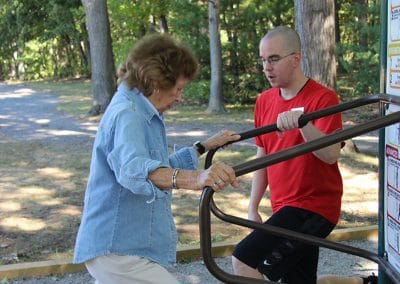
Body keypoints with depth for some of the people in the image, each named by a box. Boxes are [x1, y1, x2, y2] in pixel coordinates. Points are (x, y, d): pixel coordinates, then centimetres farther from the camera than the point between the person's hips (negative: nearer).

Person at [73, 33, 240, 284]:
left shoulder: (140, 112, 14)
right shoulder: (127, 114, -19)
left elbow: (160, 168, 27)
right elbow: (133, 169, -40)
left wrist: (206, 146, 23)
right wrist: (193, 178, -56)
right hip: (119, 252, -11)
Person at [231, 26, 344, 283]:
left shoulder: (323, 98, -12)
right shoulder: (264, 101, 8)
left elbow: (331, 155, -24)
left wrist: (301, 121, -40)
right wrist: (253, 208, 14)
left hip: (312, 208, -7)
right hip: (284, 208, 8)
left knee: (244, 261, -18)